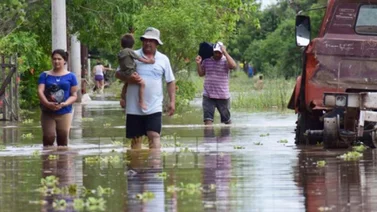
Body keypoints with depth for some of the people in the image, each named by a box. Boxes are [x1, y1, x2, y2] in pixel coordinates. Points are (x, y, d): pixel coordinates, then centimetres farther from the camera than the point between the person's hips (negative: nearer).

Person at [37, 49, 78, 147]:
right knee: (49, 137, -12)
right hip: (47, 113, 0)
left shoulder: (70, 76, 6)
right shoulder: (45, 75, 7)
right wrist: (48, 104, -21)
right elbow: (40, 91, -4)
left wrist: (64, 104, -15)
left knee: (63, 140, 1)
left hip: (64, 113, 0)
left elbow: (74, 95, 4)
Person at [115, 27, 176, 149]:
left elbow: (170, 81, 11)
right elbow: (118, 74, 4)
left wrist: (172, 101, 3)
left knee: (154, 136, -12)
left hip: (154, 107, 0)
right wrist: (128, 78, -17)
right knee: (136, 138, 7)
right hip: (134, 107, 0)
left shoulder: (163, 59, 7)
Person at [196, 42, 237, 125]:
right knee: (208, 120, -9)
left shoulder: (225, 61, -5)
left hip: (223, 96, -2)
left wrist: (225, 52, -23)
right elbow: (201, 74, 17)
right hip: (208, 96, 2)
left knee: (226, 120, 16)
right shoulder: (207, 60, 5)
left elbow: (233, 65, -27)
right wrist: (198, 64, -1)